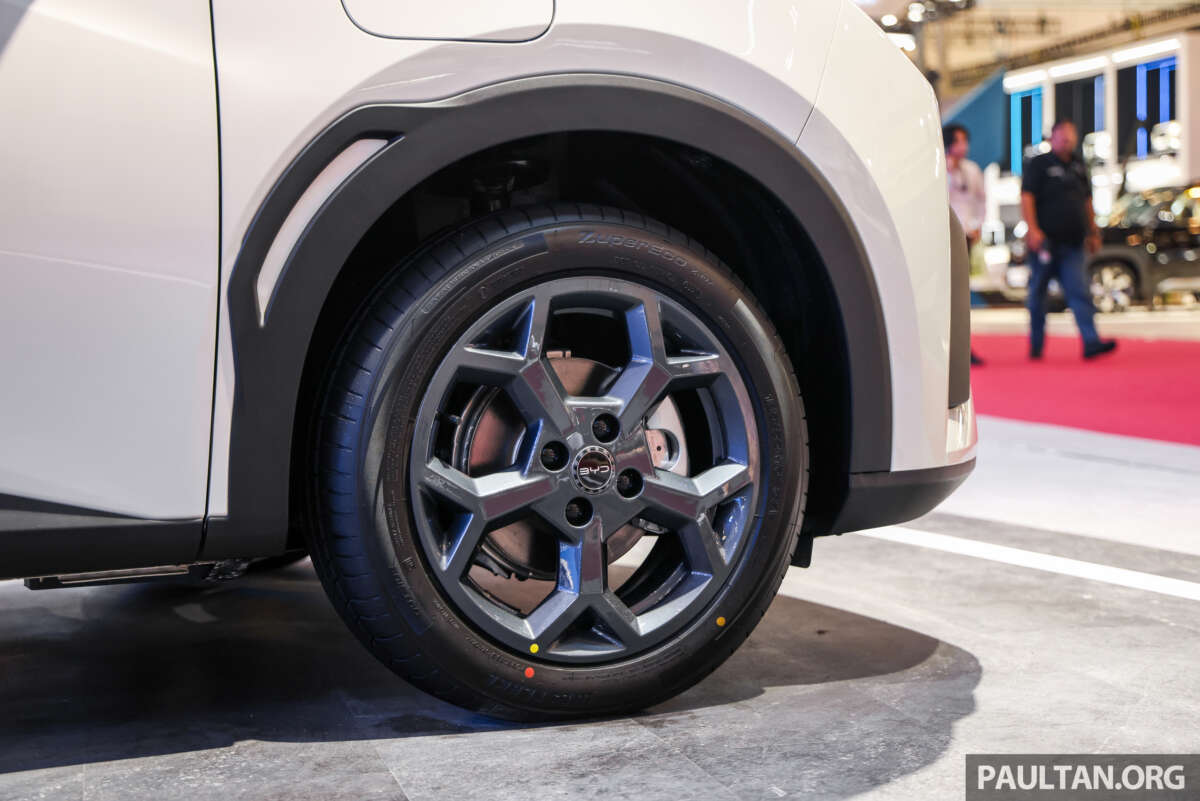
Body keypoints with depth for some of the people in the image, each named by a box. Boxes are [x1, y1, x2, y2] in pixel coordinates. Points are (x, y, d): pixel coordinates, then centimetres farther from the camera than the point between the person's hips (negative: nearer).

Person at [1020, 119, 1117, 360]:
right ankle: (1036, 346, 15)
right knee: (1038, 292, 4)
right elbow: (1026, 196, -9)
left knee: (1079, 292, -6)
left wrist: (1093, 232, 21)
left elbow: (1087, 201, 24)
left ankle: (1091, 342, -14)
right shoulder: (1039, 164, -1)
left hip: (1071, 243, 5)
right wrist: (1033, 230, -19)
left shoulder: (1079, 166, 17)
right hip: (1045, 241, -5)